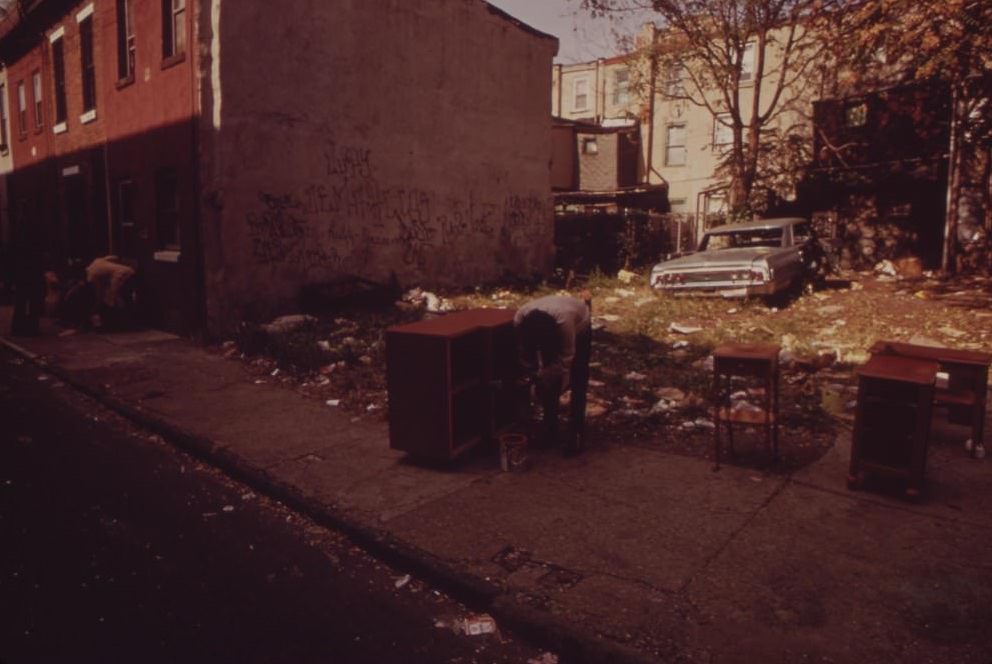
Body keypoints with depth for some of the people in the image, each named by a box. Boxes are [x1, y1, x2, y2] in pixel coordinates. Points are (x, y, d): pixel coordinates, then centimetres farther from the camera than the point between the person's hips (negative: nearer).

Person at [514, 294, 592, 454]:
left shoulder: (564, 319, -45)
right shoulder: (519, 319, -32)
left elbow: (566, 356, -32)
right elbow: (524, 352, -15)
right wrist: (534, 374, -16)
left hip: (579, 329, -4)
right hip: (553, 333, 4)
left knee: (577, 384, -10)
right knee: (545, 382, -2)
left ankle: (576, 434, -3)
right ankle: (550, 430, 10)